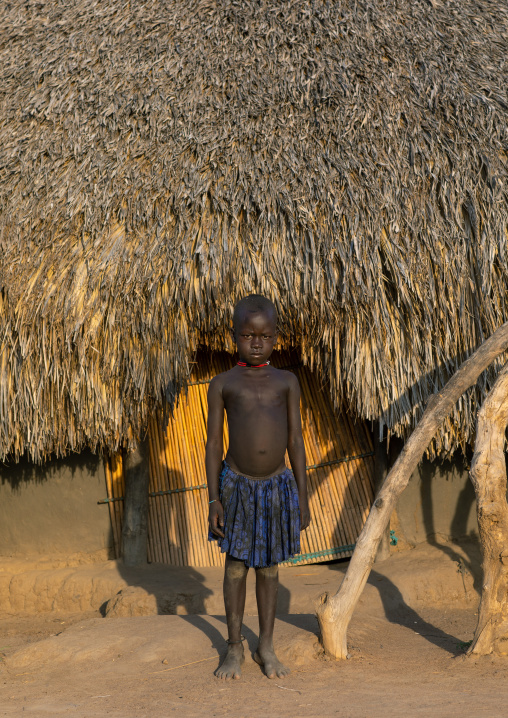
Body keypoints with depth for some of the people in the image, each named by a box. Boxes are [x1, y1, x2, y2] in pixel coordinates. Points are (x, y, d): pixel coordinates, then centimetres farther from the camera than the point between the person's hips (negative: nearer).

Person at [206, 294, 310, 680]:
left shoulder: (286, 382, 2)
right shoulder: (223, 384, -2)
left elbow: (296, 441, 4)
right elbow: (214, 443, 0)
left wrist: (303, 496, 1)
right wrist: (214, 499, -4)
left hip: (277, 485, 1)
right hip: (237, 485, -1)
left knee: (269, 566, 11)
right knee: (236, 565, 7)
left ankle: (267, 647, 23)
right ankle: (235, 648, 21)